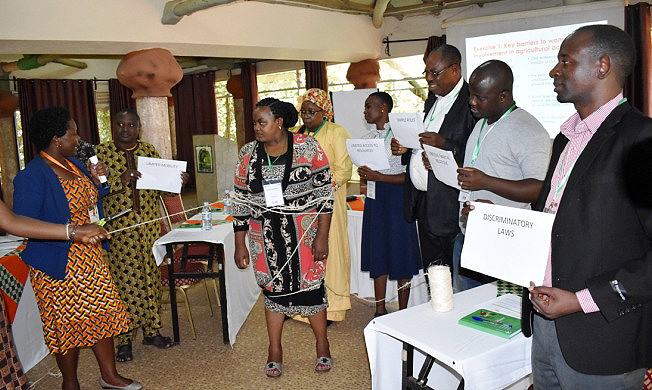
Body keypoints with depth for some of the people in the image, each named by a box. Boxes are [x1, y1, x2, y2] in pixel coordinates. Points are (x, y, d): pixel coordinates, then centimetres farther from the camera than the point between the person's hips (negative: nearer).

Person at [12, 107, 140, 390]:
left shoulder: (73, 164, 9)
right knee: (67, 323, 6)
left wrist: (96, 179, 2)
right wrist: (70, 232, -27)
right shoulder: (32, 176, -18)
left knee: (103, 312, 12)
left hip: (89, 257, 8)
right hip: (59, 263, -8)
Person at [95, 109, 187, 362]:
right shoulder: (101, 152, -1)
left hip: (150, 223, 3)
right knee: (124, 278, -1)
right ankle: (124, 339, 10)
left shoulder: (149, 151, 8)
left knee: (151, 276, 9)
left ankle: (151, 330, 23)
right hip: (119, 227, -3)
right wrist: (121, 180, -22)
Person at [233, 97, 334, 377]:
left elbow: (324, 191, -6)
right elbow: (241, 201, 6)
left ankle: (322, 344, 26)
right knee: (273, 288, 11)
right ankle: (275, 351, 27)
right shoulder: (248, 153, 3)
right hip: (266, 236, 3)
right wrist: (240, 244, 5)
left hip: (304, 234, -2)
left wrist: (322, 236, -10)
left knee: (310, 285, 5)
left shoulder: (307, 147, -6)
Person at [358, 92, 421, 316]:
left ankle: (403, 313, 16)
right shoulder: (367, 139, 12)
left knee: (401, 256, 2)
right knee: (377, 255, 11)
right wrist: (364, 175, -3)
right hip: (373, 201, 7)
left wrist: (379, 177, -19)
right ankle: (380, 310, 23)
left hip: (396, 199, -7)